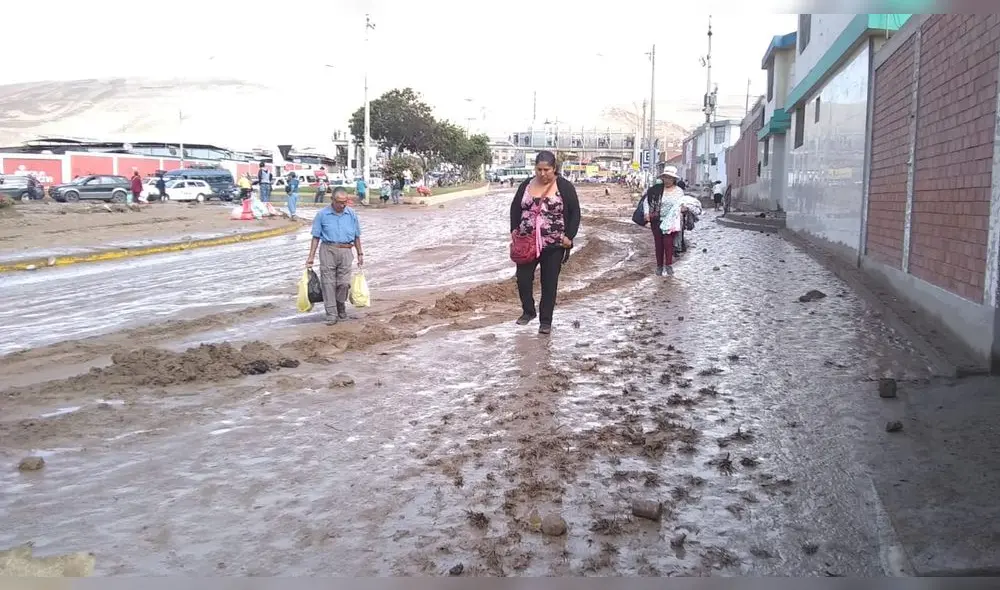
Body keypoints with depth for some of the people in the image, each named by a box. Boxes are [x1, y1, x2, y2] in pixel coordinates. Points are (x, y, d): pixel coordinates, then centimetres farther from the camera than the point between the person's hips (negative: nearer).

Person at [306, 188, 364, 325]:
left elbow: (356, 236, 13)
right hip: (328, 250, -1)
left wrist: (360, 254, 14)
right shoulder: (322, 214, 0)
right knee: (328, 283, -2)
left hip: (345, 251, 1)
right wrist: (311, 257, 0)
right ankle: (331, 314, 3)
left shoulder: (351, 214, 5)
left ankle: (341, 306, 25)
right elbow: (316, 237, 3)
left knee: (344, 282, -2)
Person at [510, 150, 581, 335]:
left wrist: (569, 236, -10)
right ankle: (528, 311, 24)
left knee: (549, 283, 4)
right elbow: (515, 208, 14)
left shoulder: (564, 186, -5)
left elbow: (575, 212, -2)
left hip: (554, 245, -3)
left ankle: (546, 321, 15)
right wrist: (514, 229, 2)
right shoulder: (526, 185, 5)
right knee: (523, 278, 0)